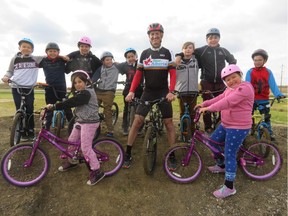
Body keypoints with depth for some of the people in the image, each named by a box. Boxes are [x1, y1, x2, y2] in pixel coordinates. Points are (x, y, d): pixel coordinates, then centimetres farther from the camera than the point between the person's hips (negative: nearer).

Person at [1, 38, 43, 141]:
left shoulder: (35, 59, 6)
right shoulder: (15, 59, 11)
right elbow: (10, 71, 16)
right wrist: (6, 77, -4)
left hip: (29, 88, -1)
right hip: (16, 88, 1)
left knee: (29, 111, 0)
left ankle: (31, 132, 11)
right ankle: (23, 133, 12)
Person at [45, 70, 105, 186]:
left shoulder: (87, 93, -19)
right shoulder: (80, 93, 15)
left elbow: (71, 102, -24)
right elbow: (72, 102, 11)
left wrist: (54, 106, -21)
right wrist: (54, 107, 3)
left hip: (89, 123, -10)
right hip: (80, 121, 10)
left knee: (86, 148, -8)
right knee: (71, 141, 18)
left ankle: (97, 171, 3)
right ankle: (71, 161, 42)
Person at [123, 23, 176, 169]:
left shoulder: (167, 53, 3)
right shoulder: (144, 54, 7)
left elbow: (173, 74, -3)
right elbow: (138, 74, 4)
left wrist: (171, 91, -19)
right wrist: (131, 91, -10)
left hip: (163, 92, -1)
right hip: (148, 92, 1)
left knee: (168, 123, 0)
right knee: (137, 121, -5)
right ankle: (128, 154, 7)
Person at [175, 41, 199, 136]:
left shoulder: (196, 60, 8)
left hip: (193, 90, 1)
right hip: (181, 91, -1)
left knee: (192, 113, 4)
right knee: (183, 113, 4)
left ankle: (192, 131, 16)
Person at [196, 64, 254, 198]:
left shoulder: (244, 87, -18)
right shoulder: (230, 89, 14)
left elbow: (227, 102, -30)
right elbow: (220, 98, 12)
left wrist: (208, 109, -33)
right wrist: (204, 103, 0)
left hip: (238, 128, -10)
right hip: (225, 124, 10)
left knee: (229, 155, -7)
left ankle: (229, 187, 7)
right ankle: (221, 166, 38)